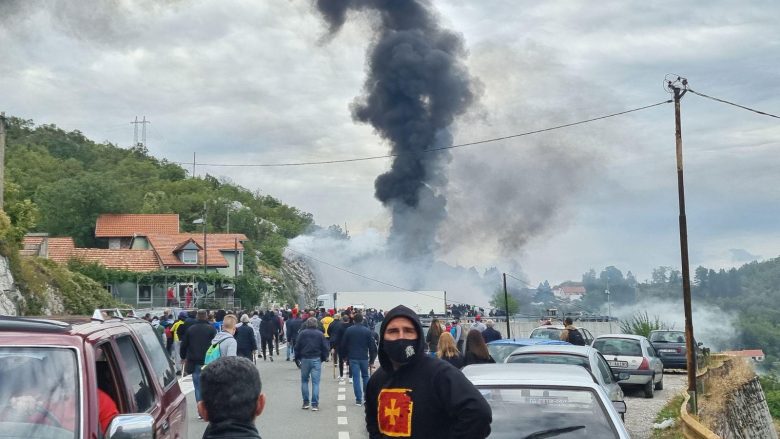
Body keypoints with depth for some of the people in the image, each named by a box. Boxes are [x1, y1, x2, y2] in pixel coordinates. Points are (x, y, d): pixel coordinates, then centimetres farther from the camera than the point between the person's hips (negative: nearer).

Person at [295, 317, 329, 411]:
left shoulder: (302, 333, -1)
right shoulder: (320, 334, -1)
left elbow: (297, 347, -1)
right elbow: (325, 347, -1)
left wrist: (297, 358, 9)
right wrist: (324, 358, 12)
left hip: (304, 359, 0)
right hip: (316, 360, 0)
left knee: (304, 381, 14)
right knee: (315, 382, 1)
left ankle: (305, 402, 12)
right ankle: (315, 404, -3)